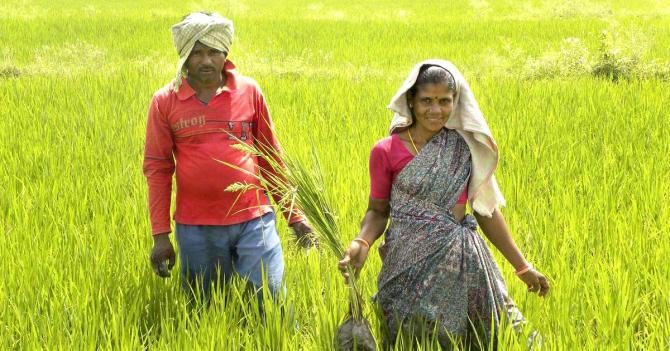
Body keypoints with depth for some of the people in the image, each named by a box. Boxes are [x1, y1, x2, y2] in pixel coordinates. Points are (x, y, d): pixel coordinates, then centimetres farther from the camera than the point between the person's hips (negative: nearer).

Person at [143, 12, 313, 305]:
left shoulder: (248, 90, 2)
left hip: (254, 219, 0)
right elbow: (157, 169, 3)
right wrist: (160, 235, -1)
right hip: (196, 229, 0)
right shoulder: (165, 101, 0)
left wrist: (294, 216, 9)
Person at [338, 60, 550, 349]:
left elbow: (486, 209, 8)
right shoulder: (386, 152, -6)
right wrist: (361, 243, -19)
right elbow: (378, 211, 3)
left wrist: (522, 267, 9)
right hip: (411, 266, -2)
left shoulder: (467, 146, 2)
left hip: (464, 263, 3)